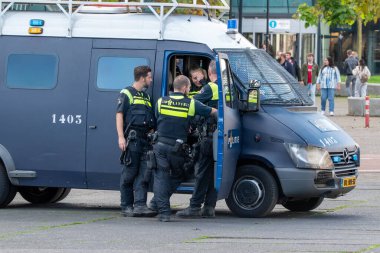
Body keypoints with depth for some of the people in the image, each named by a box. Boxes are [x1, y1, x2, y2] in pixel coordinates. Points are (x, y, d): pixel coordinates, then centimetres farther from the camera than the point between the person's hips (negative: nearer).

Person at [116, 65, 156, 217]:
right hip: (132, 138, -7)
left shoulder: (146, 97, 24)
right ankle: (126, 206, 0)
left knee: (143, 173, -3)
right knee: (129, 173, -4)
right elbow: (119, 115, -4)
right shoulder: (126, 94, 3)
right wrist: (121, 137, -14)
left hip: (145, 139, 7)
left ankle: (140, 205, -7)